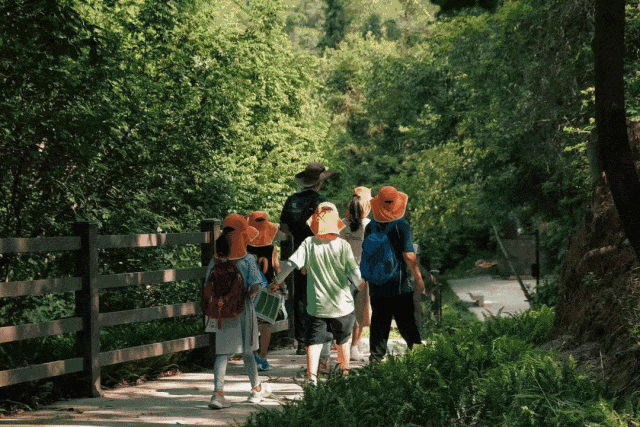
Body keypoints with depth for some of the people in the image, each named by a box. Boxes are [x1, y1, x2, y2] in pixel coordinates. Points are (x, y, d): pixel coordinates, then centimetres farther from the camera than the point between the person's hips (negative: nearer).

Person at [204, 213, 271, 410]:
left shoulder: (215, 261, 0)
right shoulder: (247, 260, -11)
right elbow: (255, 286, -14)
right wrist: (246, 295, 4)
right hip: (242, 312, -2)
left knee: (222, 353, 2)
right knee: (247, 352, 12)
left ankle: (218, 393, -12)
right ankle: (256, 388, 29)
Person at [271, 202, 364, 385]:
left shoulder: (309, 243, -7)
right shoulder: (342, 245, -8)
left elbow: (291, 263, -12)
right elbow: (354, 272, -9)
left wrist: (277, 281, 0)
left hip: (317, 306, -1)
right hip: (342, 304, 1)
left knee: (314, 342, 2)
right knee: (343, 341, 20)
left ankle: (312, 377, -14)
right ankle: (345, 373, 34)